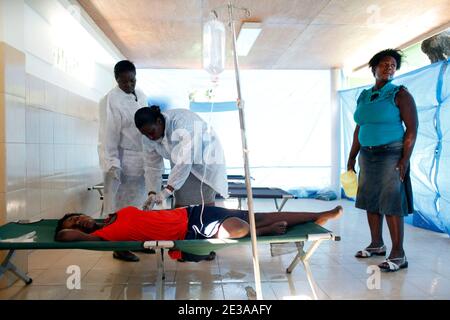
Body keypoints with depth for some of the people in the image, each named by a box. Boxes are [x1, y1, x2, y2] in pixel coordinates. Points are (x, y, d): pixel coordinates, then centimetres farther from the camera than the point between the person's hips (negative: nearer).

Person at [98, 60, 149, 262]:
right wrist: (112, 163, -20)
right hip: (123, 159, -7)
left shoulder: (141, 95, 10)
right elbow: (108, 134, -15)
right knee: (120, 205, 1)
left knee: (139, 202, 14)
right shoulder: (111, 100, -11)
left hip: (142, 158, 7)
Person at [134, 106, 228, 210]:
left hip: (205, 159, -6)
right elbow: (152, 166, -5)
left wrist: (168, 190, -43)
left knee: (206, 204, -10)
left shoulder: (181, 122, -33)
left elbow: (186, 158, -40)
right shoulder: (148, 137, -11)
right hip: (183, 164, 6)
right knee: (181, 205, -2)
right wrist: (152, 193, -18)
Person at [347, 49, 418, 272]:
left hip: (390, 155, -6)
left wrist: (405, 159, -17)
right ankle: (377, 245, 24)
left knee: (391, 204, -7)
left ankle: (398, 255, 1)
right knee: (370, 201, 10)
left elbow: (412, 129, -9)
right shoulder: (364, 96, 13)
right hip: (367, 156, 6)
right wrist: (352, 157, 13)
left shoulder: (399, 94, -3)